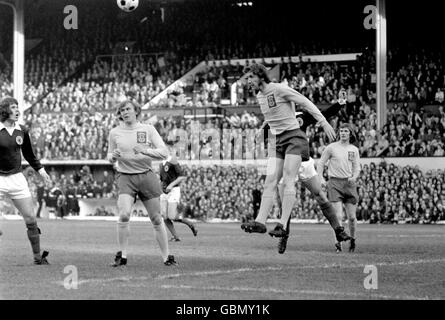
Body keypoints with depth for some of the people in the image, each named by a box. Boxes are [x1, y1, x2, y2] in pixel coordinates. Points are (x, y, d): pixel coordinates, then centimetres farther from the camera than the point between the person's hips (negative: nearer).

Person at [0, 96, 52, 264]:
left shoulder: (22, 131, 6)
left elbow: (29, 155, 20)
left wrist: (41, 170, 13)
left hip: (17, 179, 4)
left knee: (31, 220, 3)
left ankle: (37, 256, 14)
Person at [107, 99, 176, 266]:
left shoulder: (148, 129, 2)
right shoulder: (115, 133, 5)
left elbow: (164, 152, -5)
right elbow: (110, 157, 17)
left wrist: (145, 151, -21)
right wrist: (113, 157, -8)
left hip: (146, 176, 1)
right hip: (125, 177, 0)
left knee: (156, 219, 4)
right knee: (124, 215, -20)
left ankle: (166, 256, 15)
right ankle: (122, 255, -7)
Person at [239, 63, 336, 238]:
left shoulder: (280, 89, -10)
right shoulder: (259, 96, 13)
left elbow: (306, 103, -9)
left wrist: (324, 123, -12)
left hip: (294, 137, -7)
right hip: (277, 141, 7)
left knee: (288, 181, -16)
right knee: (270, 182, -6)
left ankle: (282, 225, -23)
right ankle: (260, 221, -16)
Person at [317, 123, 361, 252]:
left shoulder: (354, 150, 11)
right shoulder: (331, 147, 3)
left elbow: (357, 168, 13)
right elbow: (320, 163, 8)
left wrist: (354, 177, -8)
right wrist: (321, 179, -6)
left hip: (349, 183, 3)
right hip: (334, 183, -3)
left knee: (351, 217, 2)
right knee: (338, 215, -14)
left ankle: (352, 239, 25)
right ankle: (338, 243, -10)